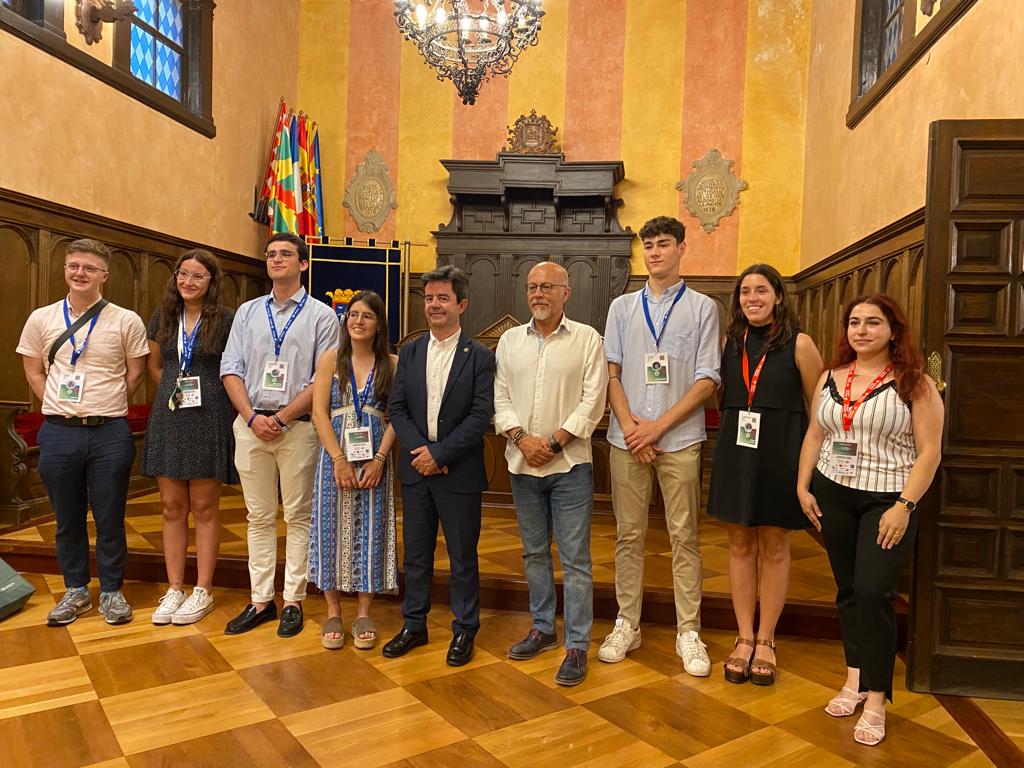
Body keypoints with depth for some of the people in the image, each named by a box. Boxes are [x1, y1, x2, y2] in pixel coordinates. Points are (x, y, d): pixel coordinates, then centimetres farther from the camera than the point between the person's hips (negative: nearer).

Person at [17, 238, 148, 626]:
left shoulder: (126, 321, -2)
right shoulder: (41, 319, 4)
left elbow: (135, 374, 5)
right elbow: (34, 372, 12)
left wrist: (107, 407, 2)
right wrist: (59, 407, 4)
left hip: (110, 433, -2)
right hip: (59, 432, 2)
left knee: (110, 518, 6)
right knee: (67, 518, 13)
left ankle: (111, 590, 22)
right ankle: (76, 589, 30)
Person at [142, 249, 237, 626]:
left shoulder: (225, 319, -5)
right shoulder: (163, 316, 9)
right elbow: (154, 366, 19)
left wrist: (205, 394, -2)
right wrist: (175, 391, 10)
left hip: (209, 421, -4)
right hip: (168, 419, 4)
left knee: (204, 508, 3)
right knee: (172, 507, 8)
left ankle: (203, 591, 14)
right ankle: (174, 589, 18)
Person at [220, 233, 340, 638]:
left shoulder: (321, 316, 1)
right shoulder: (247, 312, 13)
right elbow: (231, 370, 7)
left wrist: (282, 418, -12)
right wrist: (252, 416, -8)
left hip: (298, 426, -3)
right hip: (250, 425, 4)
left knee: (298, 517, 3)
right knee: (259, 517, 10)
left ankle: (293, 601, 14)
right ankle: (261, 600, 19)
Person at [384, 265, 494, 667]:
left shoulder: (479, 356, -6)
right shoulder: (409, 353, 7)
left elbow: (481, 416, -12)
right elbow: (396, 408, 2)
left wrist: (440, 454, -16)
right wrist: (421, 450, -12)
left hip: (459, 472, -4)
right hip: (416, 468, 4)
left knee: (462, 555, 8)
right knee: (416, 553, 14)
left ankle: (464, 630, 24)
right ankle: (414, 625, 30)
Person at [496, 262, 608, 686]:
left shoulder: (587, 339, -2)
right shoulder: (510, 340, 8)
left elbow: (592, 401, -8)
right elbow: (500, 397, 4)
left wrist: (554, 441, -14)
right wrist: (522, 438, -10)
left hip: (569, 464, -4)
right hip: (522, 464, 4)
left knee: (575, 557, 0)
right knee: (534, 552, 15)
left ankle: (577, 644, 9)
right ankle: (542, 627, 30)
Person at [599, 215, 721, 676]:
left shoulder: (702, 308, 4)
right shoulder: (622, 307, 11)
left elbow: (707, 380, -1)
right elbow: (611, 373, 6)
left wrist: (659, 426, -9)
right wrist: (630, 427, -7)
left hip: (679, 441, -2)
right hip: (627, 441, 2)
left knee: (684, 537, 4)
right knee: (628, 535, 8)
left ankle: (688, 632, 16)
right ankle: (626, 626, 21)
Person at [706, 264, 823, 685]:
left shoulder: (798, 344, -5)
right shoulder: (730, 342, 7)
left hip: (780, 455, -3)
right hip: (735, 452, 3)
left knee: (774, 549, 8)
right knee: (740, 546, 9)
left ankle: (765, 641, 22)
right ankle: (744, 639, 21)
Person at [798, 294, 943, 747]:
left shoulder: (914, 384, -6)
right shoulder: (831, 378, 8)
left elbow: (929, 451, -10)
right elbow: (814, 436, 12)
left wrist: (905, 505, -17)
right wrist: (803, 488, 6)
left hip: (888, 500, -4)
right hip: (833, 495, 4)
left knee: (873, 591, -11)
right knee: (848, 590, 10)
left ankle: (876, 699, 3)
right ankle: (855, 678, 24)